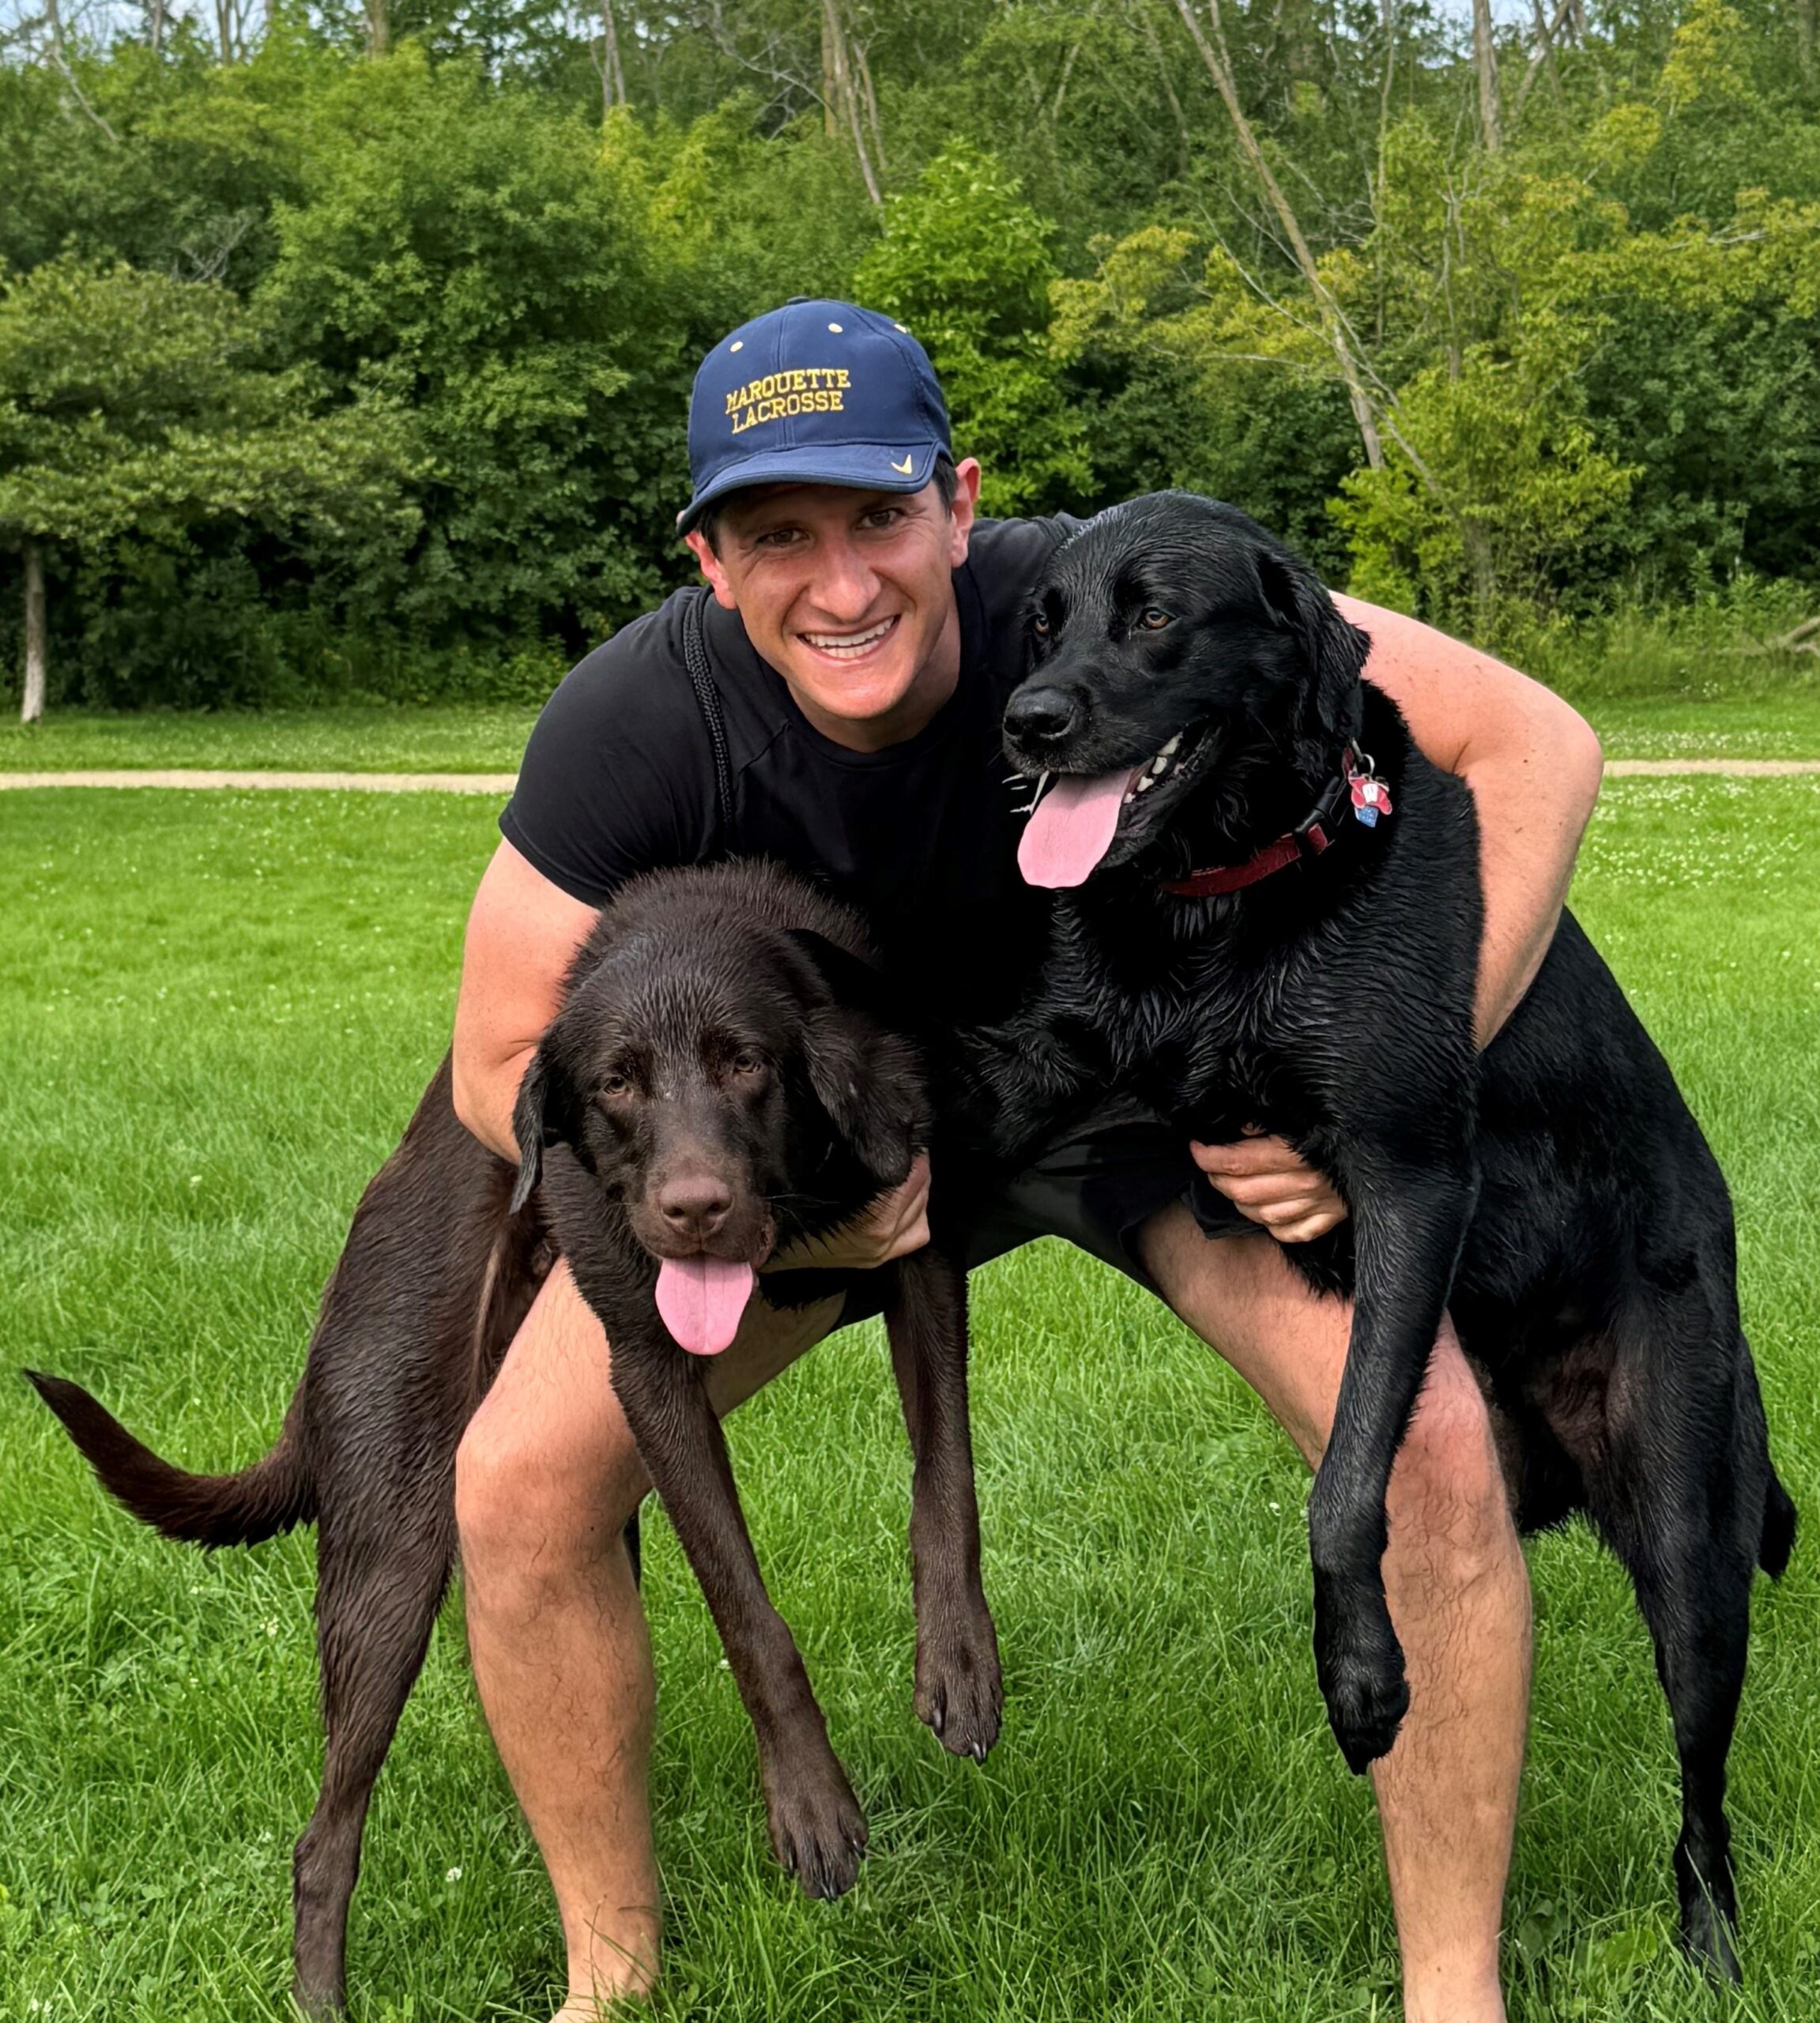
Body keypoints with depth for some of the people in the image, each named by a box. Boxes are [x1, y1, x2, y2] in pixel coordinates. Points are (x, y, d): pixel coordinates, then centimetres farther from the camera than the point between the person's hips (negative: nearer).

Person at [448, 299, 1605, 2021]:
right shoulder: (636, 720, -29)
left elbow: (1534, 745, -28)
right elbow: (505, 1066, -16)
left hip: (1178, 1083, -1)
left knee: (1431, 1450, -23)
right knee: (518, 1487, -11)